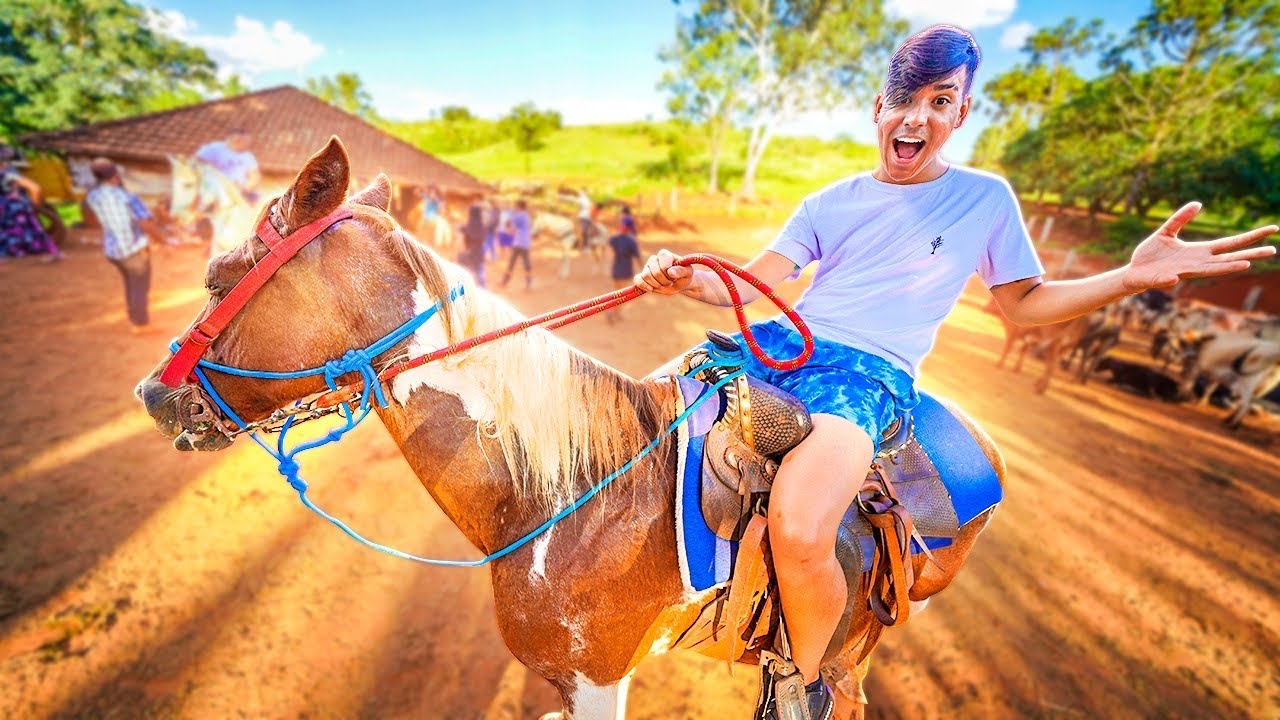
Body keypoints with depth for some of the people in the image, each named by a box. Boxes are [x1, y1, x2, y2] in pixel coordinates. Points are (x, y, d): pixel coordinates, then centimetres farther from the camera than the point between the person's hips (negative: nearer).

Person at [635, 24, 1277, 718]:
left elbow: (1023, 303, 15)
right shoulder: (829, 203, 14)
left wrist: (1131, 277, -2)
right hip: (781, 343, 5)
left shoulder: (986, 197, 10)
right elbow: (747, 283, 8)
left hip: (869, 374, -5)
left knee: (799, 532, -30)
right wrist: (685, 277, -10)